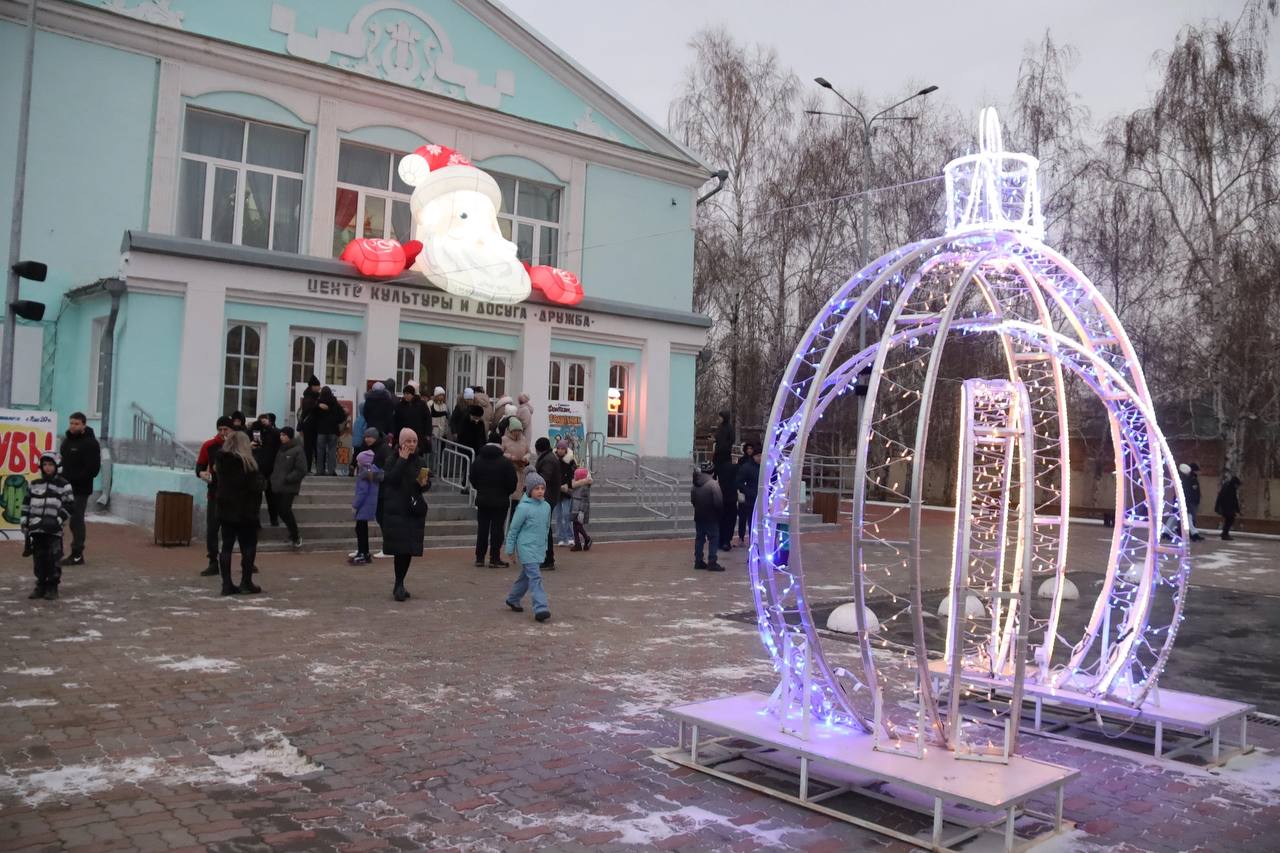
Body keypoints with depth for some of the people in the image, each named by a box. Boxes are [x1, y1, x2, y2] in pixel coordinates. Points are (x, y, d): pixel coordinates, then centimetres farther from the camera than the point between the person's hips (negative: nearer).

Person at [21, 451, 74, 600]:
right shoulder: (34, 484, 13)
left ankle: (52, 588, 2)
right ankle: (41, 585, 18)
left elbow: (69, 505, -1)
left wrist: (58, 520, -9)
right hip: (36, 528, 4)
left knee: (53, 559, -5)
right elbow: (26, 503, 17)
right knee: (39, 558, 8)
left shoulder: (63, 485, 1)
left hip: (53, 530, -4)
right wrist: (25, 522, 10)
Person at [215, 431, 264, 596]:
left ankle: (227, 584, 6)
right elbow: (256, 487, -18)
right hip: (245, 512, -6)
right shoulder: (246, 462, -15)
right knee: (248, 547, 4)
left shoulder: (221, 461, 4)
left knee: (226, 546, 7)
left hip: (225, 511, 6)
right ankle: (246, 583, 4)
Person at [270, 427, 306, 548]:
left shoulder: (298, 450, -11)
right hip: (277, 486, 7)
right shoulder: (281, 448, 11)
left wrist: (287, 479, -16)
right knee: (279, 510, 7)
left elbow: (301, 470, -15)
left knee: (285, 510, -13)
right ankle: (292, 527, 27)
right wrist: (274, 477, 10)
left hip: (289, 487, -7)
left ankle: (295, 537, 0)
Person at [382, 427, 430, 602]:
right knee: (401, 548, -12)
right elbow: (390, 479, -21)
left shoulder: (418, 461, 12)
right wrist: (402, 460, -19)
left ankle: (399, 585, 18)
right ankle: (399, 585, -5)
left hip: (415, 511, 5)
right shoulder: (392, 459, -3)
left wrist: (425, 484, -5)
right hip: (396, 510, -5)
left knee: (409, 549, 7)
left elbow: (426, 484, 18)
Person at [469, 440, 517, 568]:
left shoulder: (477, 461, 2)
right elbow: (513, 482, -10)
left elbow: (473, 480, 5)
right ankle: (494, 559, 0)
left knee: (482, 528, 11)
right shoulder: (506, 462, -11)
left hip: (482, 500, 4)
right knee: (497, 529, 1)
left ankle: (479, 558, 13)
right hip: (500, 501, -4)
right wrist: (506, 493, 8)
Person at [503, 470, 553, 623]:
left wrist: (544, 546, 22)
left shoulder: (546, 507, 6)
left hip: (539, 548, 7)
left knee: (526, 575, 18)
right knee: (535, 577, -13)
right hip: (526, 548, -7)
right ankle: (540, 608, -18)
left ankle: (513, 599, 36)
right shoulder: (523, 508, -13)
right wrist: (510, 549, -1)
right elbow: (513, 529, -6)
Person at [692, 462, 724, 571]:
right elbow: (718, 502, -18)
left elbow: (692, 500, 10)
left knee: (699, 538, 13)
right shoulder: (713, 484, -16)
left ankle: (698, 561, 17)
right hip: (711, 517, -6)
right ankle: (712, 563, -4)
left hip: (698, 516, 7)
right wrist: (721, 513, -2)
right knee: (713, 539, -1)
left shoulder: (695, 484, 5)